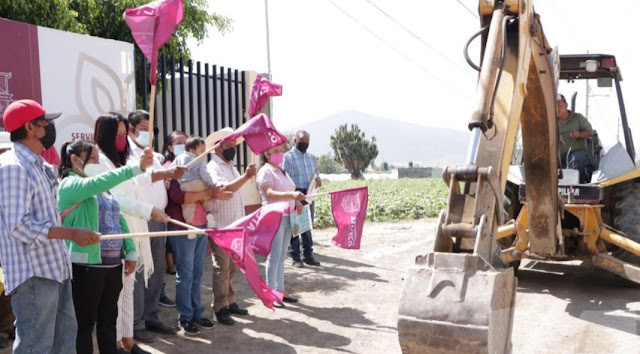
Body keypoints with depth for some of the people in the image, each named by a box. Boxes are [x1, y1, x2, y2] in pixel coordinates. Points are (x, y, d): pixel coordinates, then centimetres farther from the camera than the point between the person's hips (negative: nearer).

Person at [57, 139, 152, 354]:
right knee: (85, 323, 3)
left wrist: (130, 251, 5)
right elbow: (100, 182, -29)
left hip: (113, 264, 8)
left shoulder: (101, 188, 17)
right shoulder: (70, 185, -8)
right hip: (86, 266, -8)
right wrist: (137, 167, -37)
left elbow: (118, 219, 15)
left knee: (108, 319, 14)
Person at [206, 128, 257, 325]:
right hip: (220, 227, -8)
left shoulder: (231, 167, 17)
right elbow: (224, 189, -28)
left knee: (231, 268, 14)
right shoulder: (213, 167, -11)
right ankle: (220, 309, 2)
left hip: (235, 227, 8)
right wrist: (246, 176, -34)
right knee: (222, 268, -4)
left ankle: (230, 303, 23)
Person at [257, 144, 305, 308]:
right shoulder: (265, 171, -9)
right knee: (274, 256, -4)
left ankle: (280, 289, 20)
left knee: (282, 256, 12)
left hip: (287, 217, 8)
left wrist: (296, 201, 4)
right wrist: (291, 194, -37)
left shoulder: (281, 171, 17)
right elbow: (270, 194, -23)